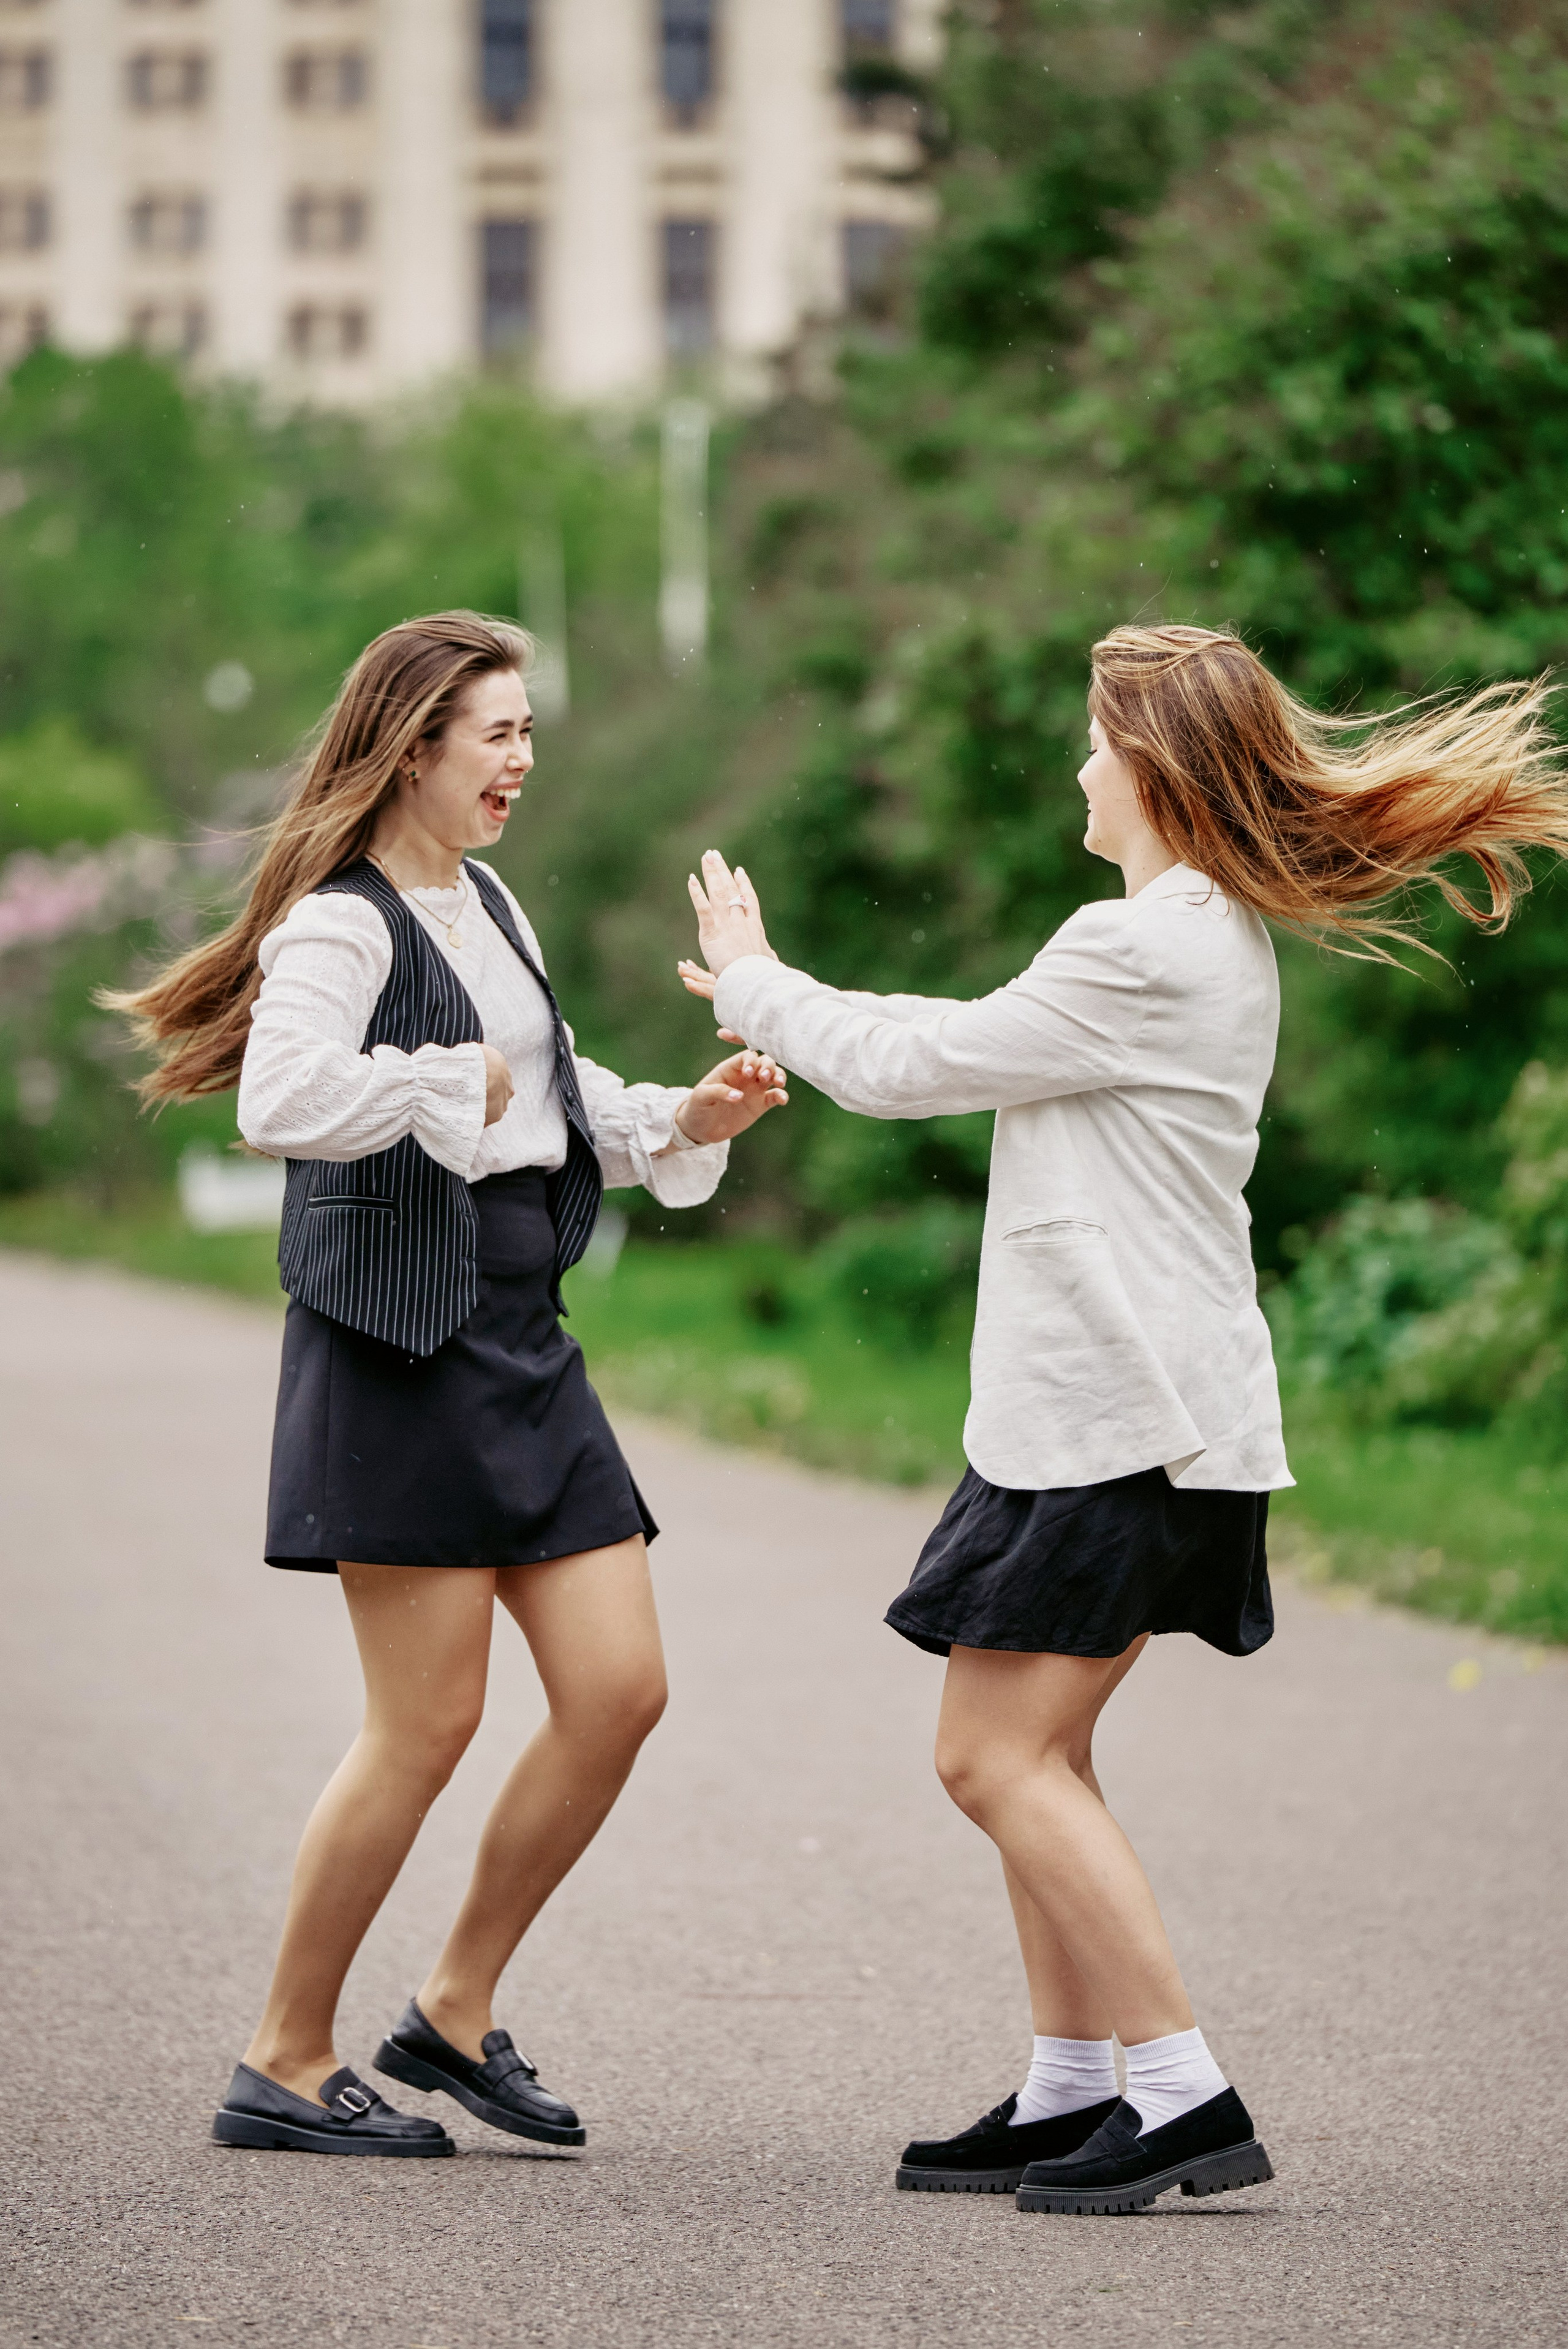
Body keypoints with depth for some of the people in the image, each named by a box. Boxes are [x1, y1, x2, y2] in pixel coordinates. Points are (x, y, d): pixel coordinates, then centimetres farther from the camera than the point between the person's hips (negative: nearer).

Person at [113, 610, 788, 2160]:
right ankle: (285, 2064, 8)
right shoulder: (343, 923, -12)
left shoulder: (488, 906, 17)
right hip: (398, 1347, -9)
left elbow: (552, 1100, 28)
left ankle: (454, 2013, 17)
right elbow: (281, 1101, -30)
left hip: (522, 1337, 9)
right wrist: (446, 1082, -21)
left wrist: (680, 1119, 12)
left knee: (619, 1690, 3)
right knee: (427, 1725, -6)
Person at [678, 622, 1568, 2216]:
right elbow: (970, 1046, 25)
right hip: (1125, 1410, 10)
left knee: (995, 1757, -9)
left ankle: (1184, 2098, -10)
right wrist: (783, 1010, 28)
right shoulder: (1222, 939, 15)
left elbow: (909, 1069, -10)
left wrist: (756, 984, 6)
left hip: (1116, 1414, -10)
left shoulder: (1136, 949, -17)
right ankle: (1071, 2096, 18)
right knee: (1035, 1755, 14)